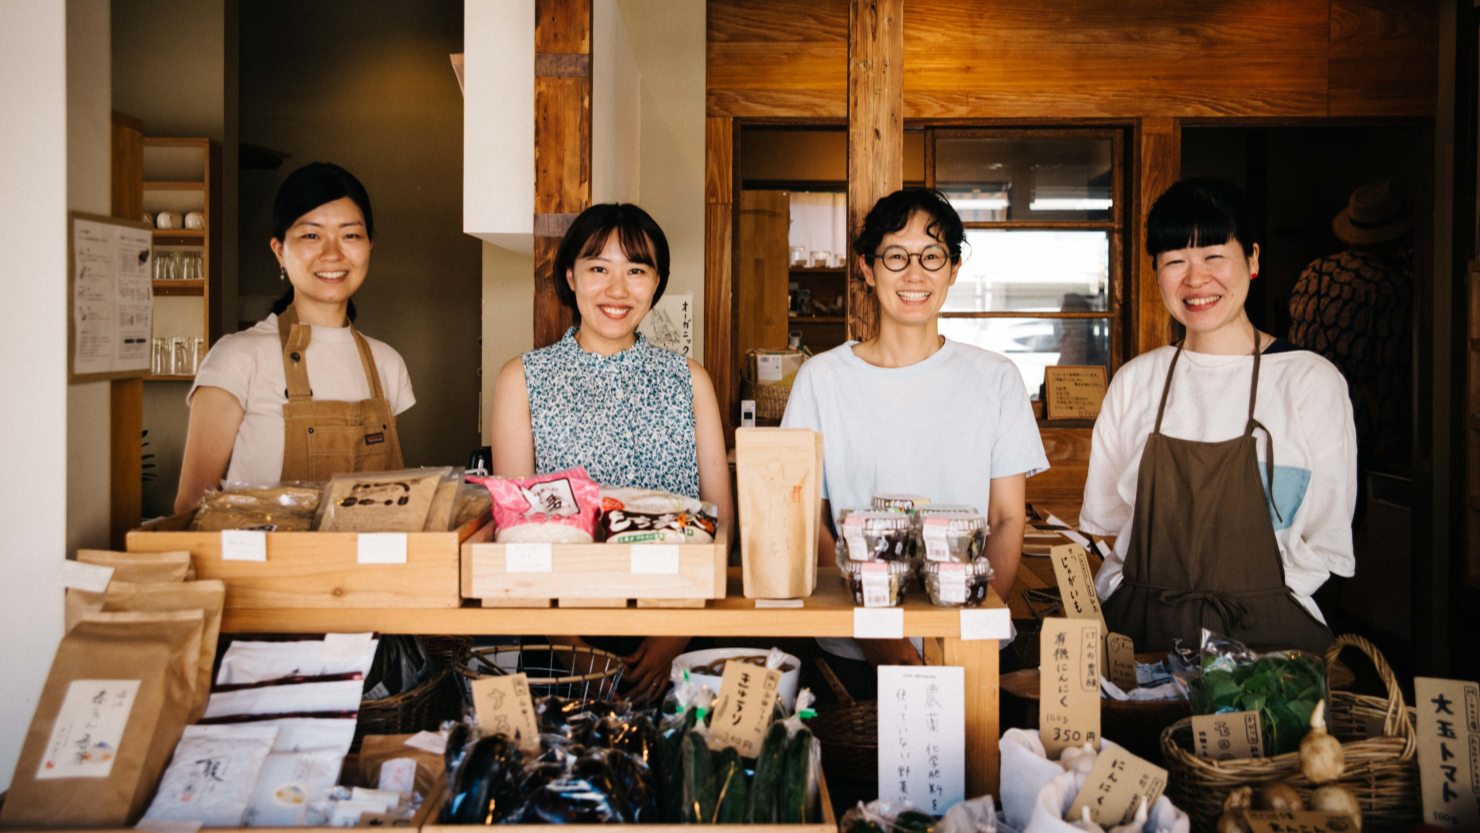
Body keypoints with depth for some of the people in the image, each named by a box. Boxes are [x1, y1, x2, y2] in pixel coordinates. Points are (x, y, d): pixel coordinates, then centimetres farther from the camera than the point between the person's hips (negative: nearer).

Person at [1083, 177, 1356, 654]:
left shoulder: (1311, 382, 0)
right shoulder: (1135, 381, 10)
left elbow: (1327, 543, 1)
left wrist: (1239, 601, -9)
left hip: (1264, 634, -2)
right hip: (1139, 631, 2)